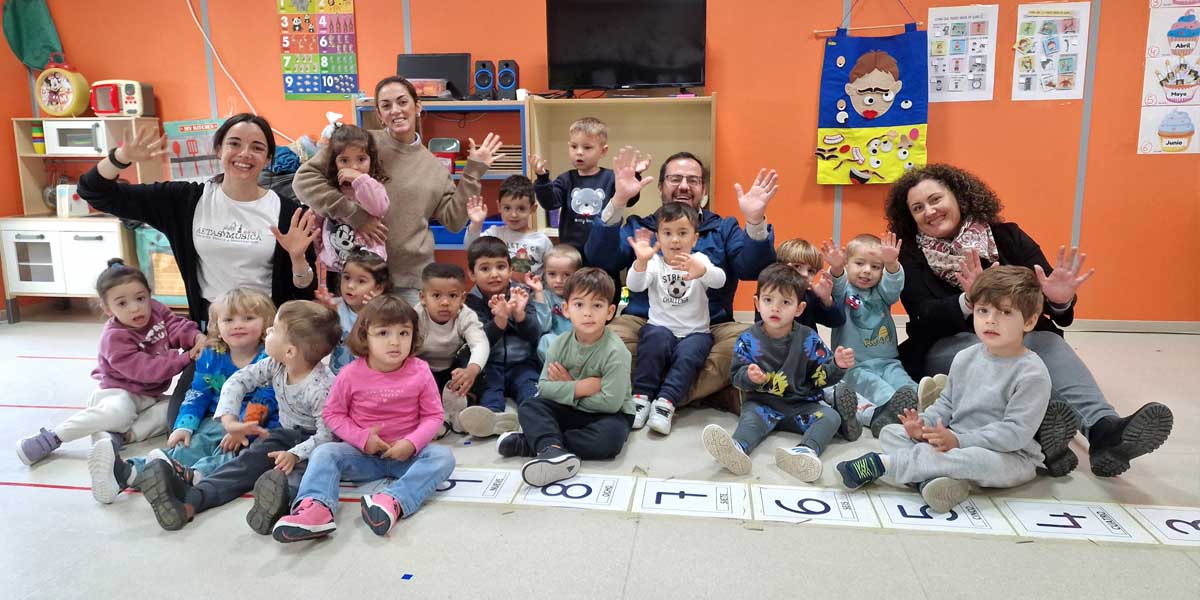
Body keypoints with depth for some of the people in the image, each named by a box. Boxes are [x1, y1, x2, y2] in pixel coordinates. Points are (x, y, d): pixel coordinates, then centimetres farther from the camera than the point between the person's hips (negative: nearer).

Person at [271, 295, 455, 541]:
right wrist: (361, 438, -13)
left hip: (406, 452, -1)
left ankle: (394, 501, -47)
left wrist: (412, 443, -21)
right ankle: (316, 507, -48)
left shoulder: (420, 372, -8)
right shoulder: (351, 374, -7)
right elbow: (333, 413, 2)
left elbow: (433, 416, -4)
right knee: (324, 453, -22)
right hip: (363, 452, 1)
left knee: (443, 456, -28)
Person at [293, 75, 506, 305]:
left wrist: (473, 171, 4)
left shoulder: (435, 167, 11)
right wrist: (354, 215, -15)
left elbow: (453, 220, 5)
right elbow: (305, 178, -7)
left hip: (413, 279, 3)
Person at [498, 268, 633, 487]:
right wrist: (580, 388, -25)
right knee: (529, 407, -14)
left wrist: (567, 387, -17)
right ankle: (553, 450, -42)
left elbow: (610, 402, -26)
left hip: (608, 413, -4)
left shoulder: (615, 352, -22)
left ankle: (527, 443, -28)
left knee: (610, 438, -35)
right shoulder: (560, 344, -7)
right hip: (570, 411, 4)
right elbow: (544, 387, -10)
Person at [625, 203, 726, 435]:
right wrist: (641, 261, -40)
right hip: (661, 328, 0)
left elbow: (720, 281, -20)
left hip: (695, 332, 0)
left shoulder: (699, 260, 1)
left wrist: (703, 271, -45)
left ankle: (665, 402, -27)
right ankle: (641, 396, -23)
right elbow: (635, 285, -18)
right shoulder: (654, 263, 1)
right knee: (656, 337, -31)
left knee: (688, 354, -30)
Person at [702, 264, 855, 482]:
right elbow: (736, 376, -2)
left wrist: (837, 365, -18)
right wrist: (749, 376, -25)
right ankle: (737, 449, -60)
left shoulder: (808, 339, 0)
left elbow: (822, 376, 3)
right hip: (762, 403, -1)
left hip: (802, 405, 1)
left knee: (831, 416, -22)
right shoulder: (748, 340, 0)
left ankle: (807, 451, -50)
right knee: (751, 417, -30)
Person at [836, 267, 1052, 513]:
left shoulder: (1032, 374, -16)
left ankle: (880, 464, -32)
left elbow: (1016, 432, -22)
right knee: (890, 432, -3)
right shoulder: (965, 358, 4)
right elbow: (946, 403, 14)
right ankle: (933, 477, -33)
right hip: (955, 443, 7)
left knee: (979, 460, -41)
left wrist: (958, 441, -26)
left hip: (1009, 457, -7)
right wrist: (924, 424, -7)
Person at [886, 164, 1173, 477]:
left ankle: (1103, 430, -53)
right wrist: (967, 302, -36)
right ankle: (1037, 428, -59)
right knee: (981, 350, -34)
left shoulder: (1006, 237, 2)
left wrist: (1058, 299, -32)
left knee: (1047, 342, -30)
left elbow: (1048, 308, -7)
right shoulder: (911, 255, -1)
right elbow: (925, 317, -16)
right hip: (946, 348, -1)